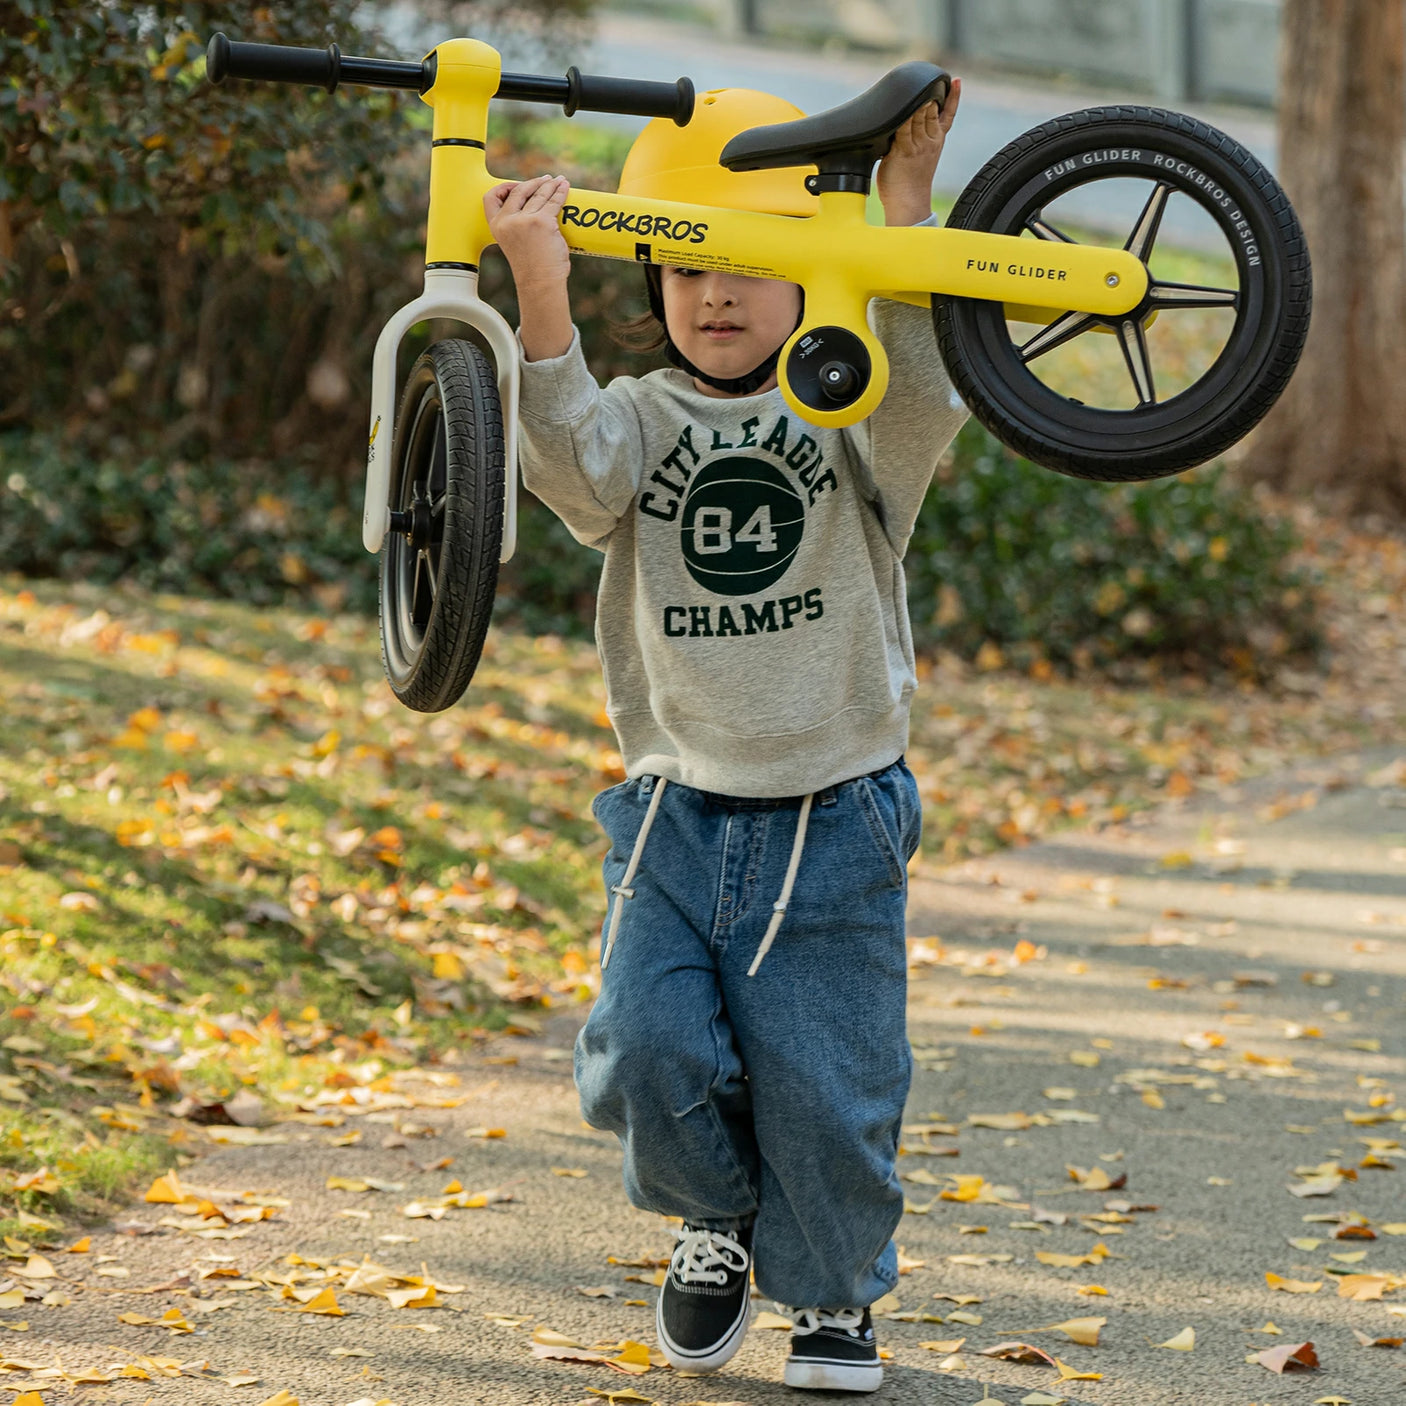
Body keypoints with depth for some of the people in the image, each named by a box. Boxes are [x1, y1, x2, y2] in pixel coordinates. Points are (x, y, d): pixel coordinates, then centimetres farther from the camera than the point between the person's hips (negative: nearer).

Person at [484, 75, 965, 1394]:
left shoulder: (851, 424, 0)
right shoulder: (641, 417, 2)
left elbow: (922, 394, -23)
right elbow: (573, 462, -21)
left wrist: (902, 201, -33)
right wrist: (541, 293, -36)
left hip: (831, 825, -1)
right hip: (674, 815, 1)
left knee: (821, 1082, 0)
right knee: (649, 1058, -10)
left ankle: (833, 1295, 26)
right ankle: (718, 1217, 22)